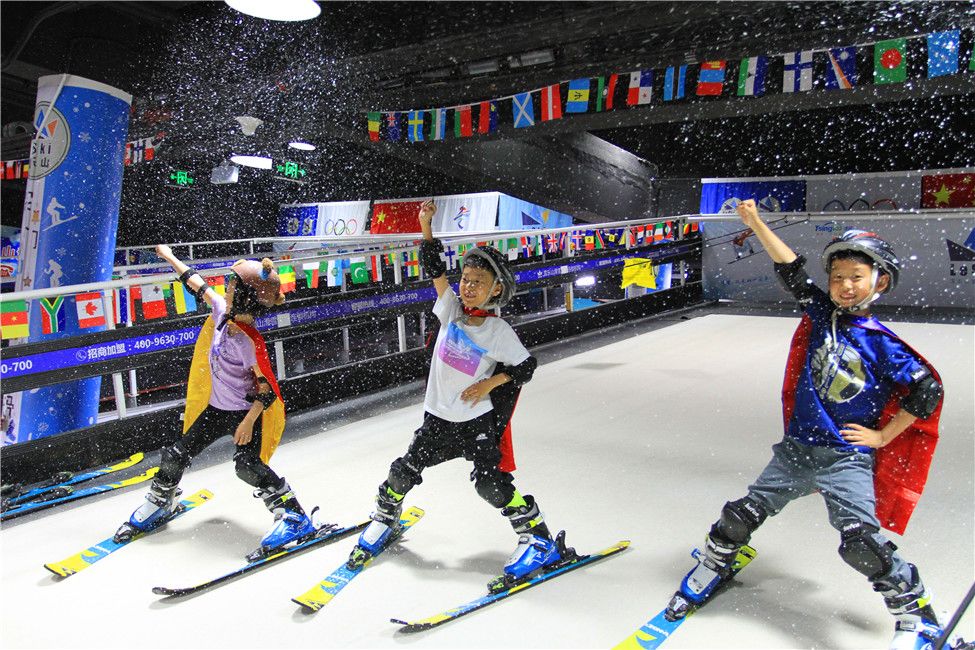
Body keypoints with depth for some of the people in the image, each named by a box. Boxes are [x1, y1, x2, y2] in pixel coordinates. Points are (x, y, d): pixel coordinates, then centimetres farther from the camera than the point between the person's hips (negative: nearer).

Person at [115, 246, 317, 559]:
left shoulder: (249, 342, -27)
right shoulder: (224, 312, -6)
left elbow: (267, 387, -24)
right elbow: (199, 286, 9)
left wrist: (248, 421, -24)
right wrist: (170, 256, 20)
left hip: (245, 412, -8)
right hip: (216, 407, 8)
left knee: (248, 465, -22)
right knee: (177, 454, 12)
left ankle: (294, 517, -12)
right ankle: (159, 504, 38)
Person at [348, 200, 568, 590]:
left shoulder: (498, 331, -9)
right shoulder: (451, 310, -2)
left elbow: (527, 365, -1)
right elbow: (434, 269, -3)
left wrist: (490, 383, -12)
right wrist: (426, 228, -11)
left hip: (479, 421, -4)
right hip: (439, 418, 4)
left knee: (490, 483, -13)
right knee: (404, 471, 8)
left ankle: (540, 542, 1)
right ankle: (384, 519, 37)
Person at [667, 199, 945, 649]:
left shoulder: (883, 345, -9)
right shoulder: (823, 315, 2)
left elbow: (928, 391, -4)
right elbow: (791, 270, -5)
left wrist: (883, 435, -3)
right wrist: (756, 224, -11)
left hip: (847, 457, -4)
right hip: (796, 449, 4)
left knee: (861, 540, -17)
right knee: (742, 514, 8)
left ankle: (915, 613, 6)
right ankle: (713, 566, 34)